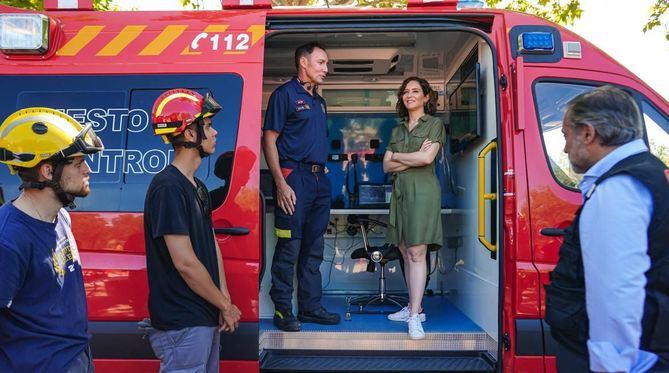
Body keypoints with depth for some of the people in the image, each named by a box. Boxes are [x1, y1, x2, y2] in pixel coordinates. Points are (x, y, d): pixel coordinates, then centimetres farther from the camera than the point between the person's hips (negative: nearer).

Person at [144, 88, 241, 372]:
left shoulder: (197, 187, 10)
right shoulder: (168, 188, -19)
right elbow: (185, 262, -22)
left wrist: (223, 302, 3)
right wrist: (226, 305, -11)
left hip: (206, 317, 9)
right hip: (183, 324, -9)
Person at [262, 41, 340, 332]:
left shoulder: (319, 101, 20)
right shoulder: (285, 94, -3)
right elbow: (269, 140, -10)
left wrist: (323, 172, 14)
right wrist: (281, 184, -18)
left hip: (320, 179, 8)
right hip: (295, 177, -8)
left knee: (314, 249, 12)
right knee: (289, 248, -4)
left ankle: (311, 307, 21)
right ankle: (282, 310, 8)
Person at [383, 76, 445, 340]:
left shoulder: (435, 124, 4)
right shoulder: (398, 129, 18)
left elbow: (427, 158, -11)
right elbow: (387, 166, 8)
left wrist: (397, 156, 1)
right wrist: (414, 157, -5)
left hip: (423, 190, -6)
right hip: (400, 190, 6)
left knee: (417, 252, -11)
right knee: (405, 252, 6)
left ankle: (415, 317, -11)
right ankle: (414, 306, 15)